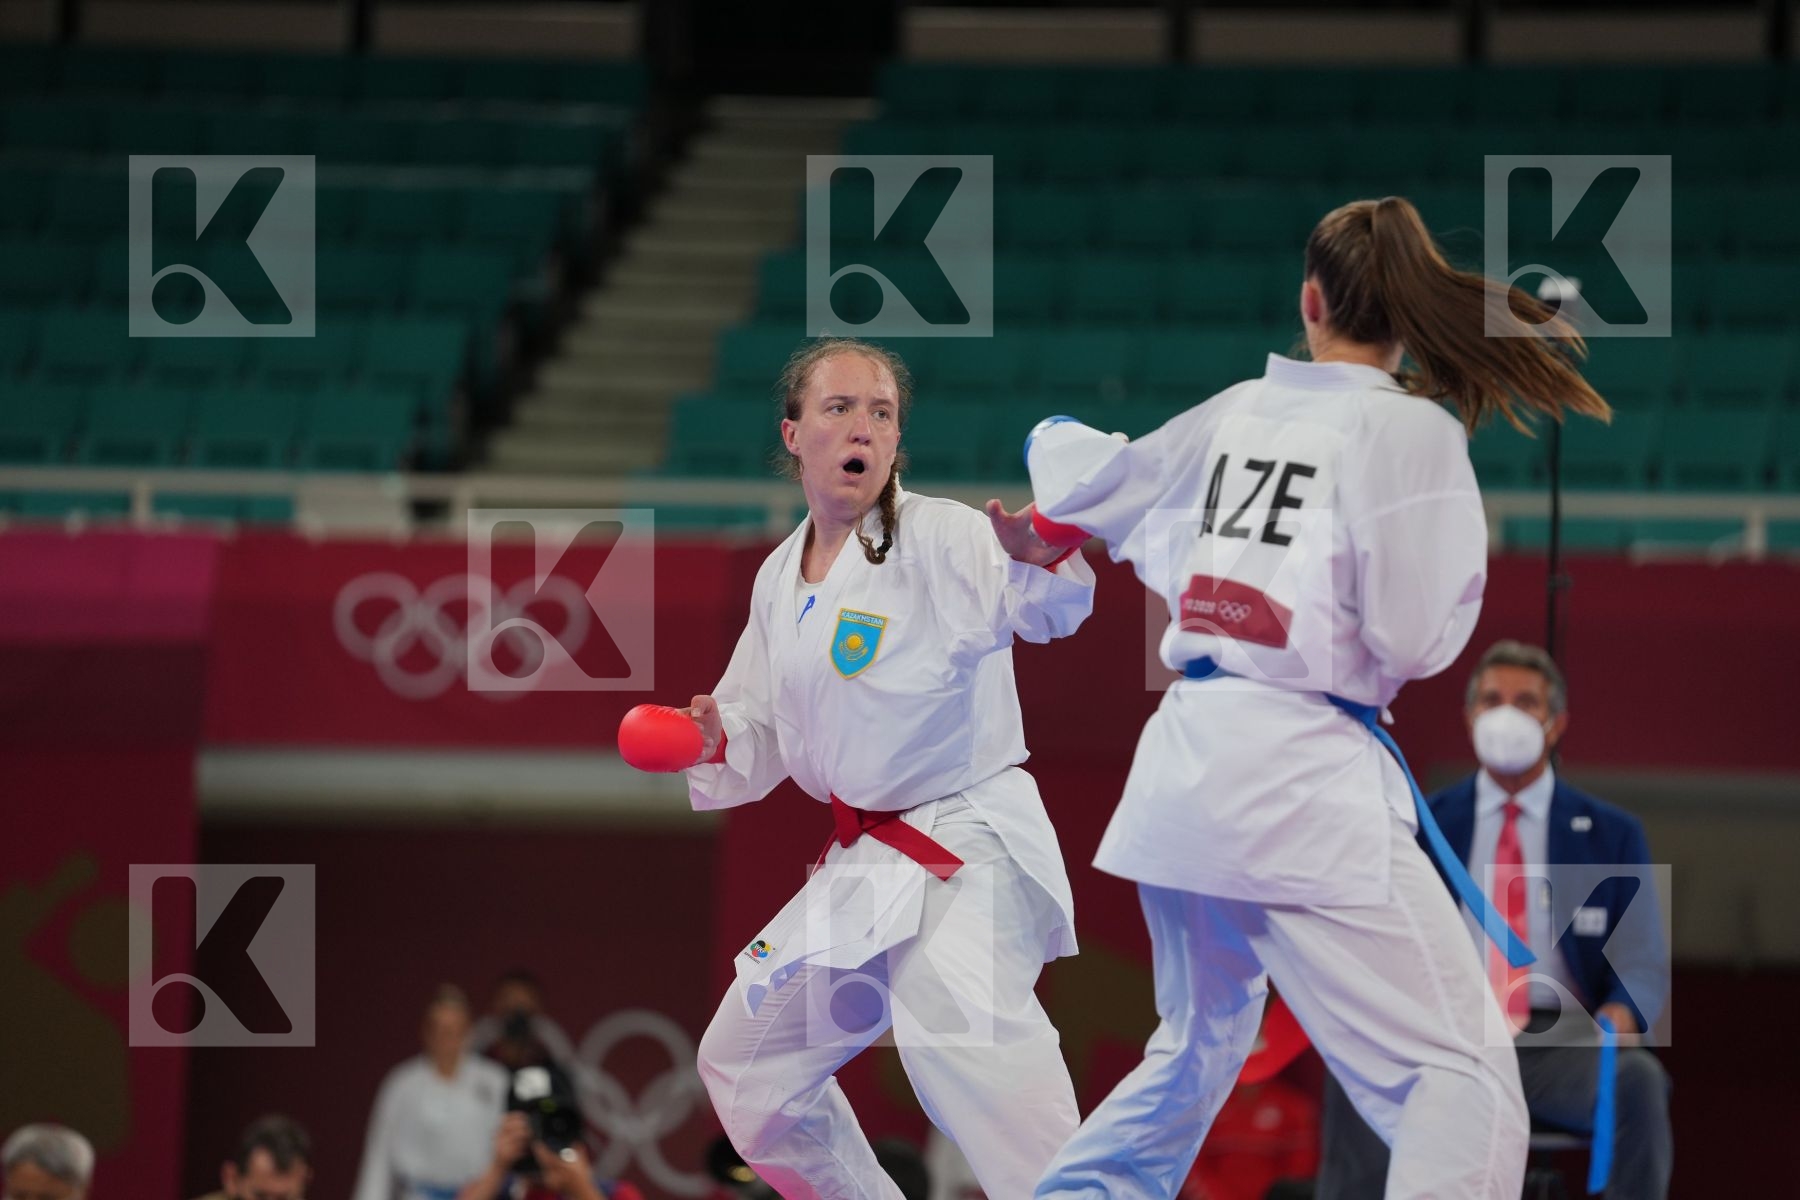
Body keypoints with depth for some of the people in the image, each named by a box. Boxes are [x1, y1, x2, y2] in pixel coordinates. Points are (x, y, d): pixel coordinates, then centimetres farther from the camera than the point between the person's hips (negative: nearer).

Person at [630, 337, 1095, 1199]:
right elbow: (763, 733, 19)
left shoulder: (941, 539, -13)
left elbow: (1045, 609, -33)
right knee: (743, 1066, 18)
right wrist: (714, 742, -3)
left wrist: (1040, 560, -56)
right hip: (867, 864, 8)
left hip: (965, 859, -8)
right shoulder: (783, 578, 9)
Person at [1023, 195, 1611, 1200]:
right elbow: (1413, 637, -13)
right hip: (1299, 777, -8)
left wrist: (1059, 439, 52)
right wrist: (1466, 570, 9)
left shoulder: (1236, 412, 11)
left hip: (1181, 765, 8)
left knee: (1198, 1047, 30)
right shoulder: (1409, 429, -8)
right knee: (1464, 1086, -12)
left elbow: (1087, 491, 28)